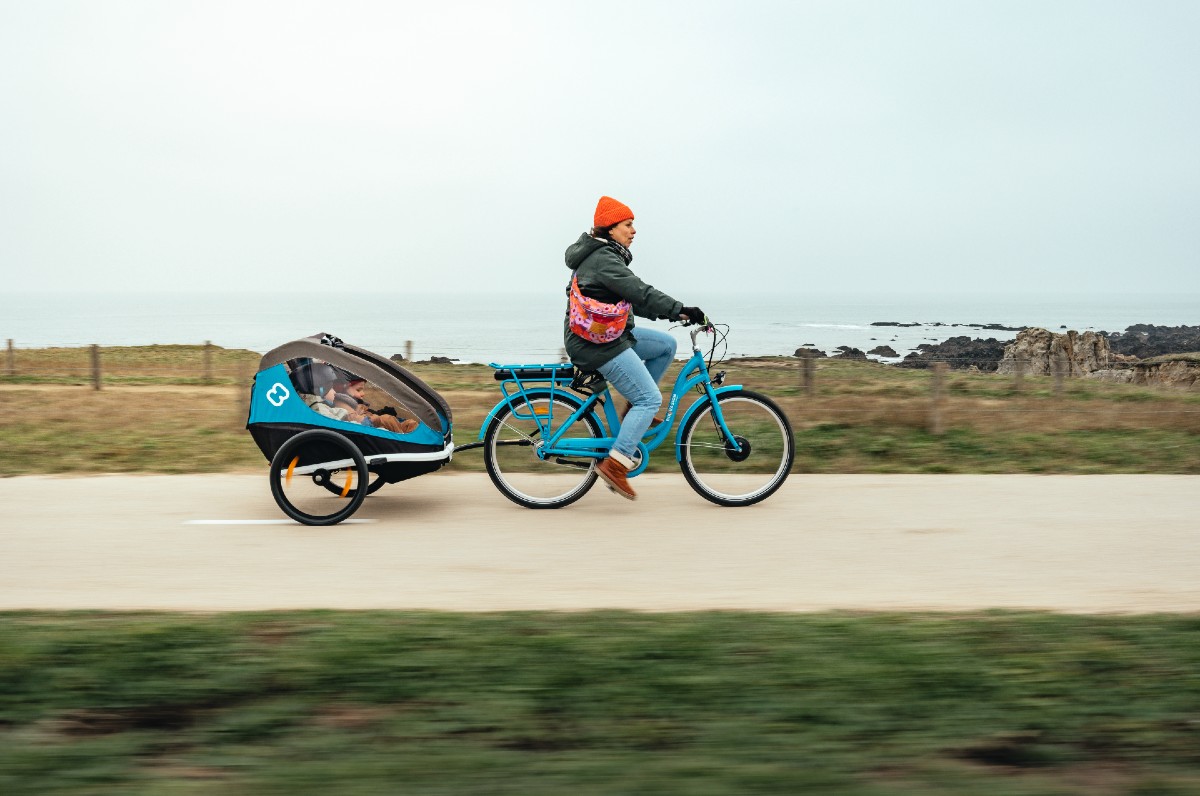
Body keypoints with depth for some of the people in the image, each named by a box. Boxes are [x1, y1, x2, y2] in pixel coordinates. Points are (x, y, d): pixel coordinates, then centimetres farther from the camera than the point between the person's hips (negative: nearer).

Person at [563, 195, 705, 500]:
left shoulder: (604, 256, 16)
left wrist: (672, 312, 10)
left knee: (666, 344, 14)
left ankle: (635, 410, 15)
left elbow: (633, 298, 17)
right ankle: (615, 464, -13)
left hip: (608, 335, 10)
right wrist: (681, 310, -25)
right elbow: (639, 292, -26)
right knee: (650, 398, -10)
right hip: (597, 345, -10)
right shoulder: (602, 259, -17)